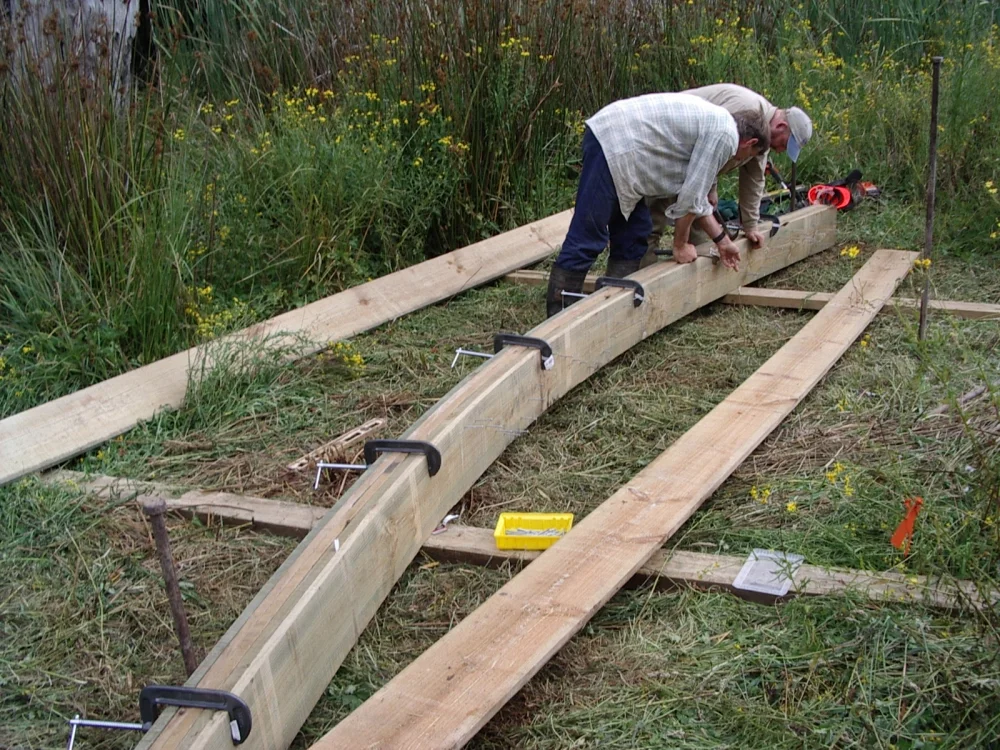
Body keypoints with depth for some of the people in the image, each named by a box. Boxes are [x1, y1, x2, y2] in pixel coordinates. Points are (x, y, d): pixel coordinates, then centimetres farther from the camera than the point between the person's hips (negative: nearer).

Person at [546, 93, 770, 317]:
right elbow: (690, 196, -8)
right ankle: (558, 316, -10)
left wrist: (721, 240, 32)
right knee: (586, 239, -11)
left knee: (633, 235, 13)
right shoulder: (724, 136, -8)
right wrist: (680, 246, 6)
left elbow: (695, 191, 29)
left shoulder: (711, 123, 22)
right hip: (612, 145, -11)